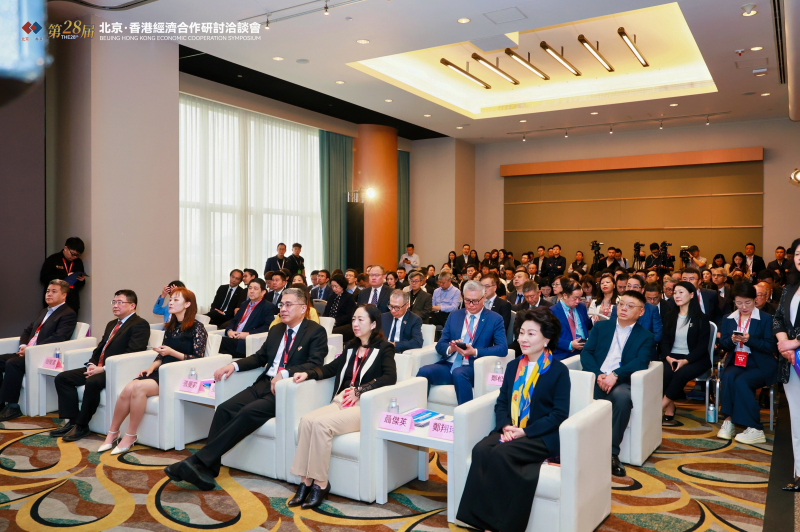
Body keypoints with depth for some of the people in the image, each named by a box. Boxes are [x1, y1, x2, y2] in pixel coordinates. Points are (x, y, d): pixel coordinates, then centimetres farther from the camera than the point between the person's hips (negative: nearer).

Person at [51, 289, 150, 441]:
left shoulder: (140, 324, -7)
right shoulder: (112, 324, 23)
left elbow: (131, 354, -17)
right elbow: (99, 348, 24)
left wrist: (104, 368, -20)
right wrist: (91, 364, 2)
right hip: (98, 368, 10)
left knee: (92, 382, -34)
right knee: (62, 378, -1)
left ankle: (82, 426, -17)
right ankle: (72, 421, -2)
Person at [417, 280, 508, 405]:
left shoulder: (495, 319, 6)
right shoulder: (454, 315, 16)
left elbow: (503, 349, -5)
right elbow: (440, 345, 12)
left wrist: (475, 352, -19)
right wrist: (450, 348, -13)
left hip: (473, 368, -3)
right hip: (448, 365, 4)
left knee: (458, 373, -37)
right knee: (424, 371, -26)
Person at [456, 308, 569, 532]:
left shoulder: (559, 371, -2)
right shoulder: (513, 366, 15)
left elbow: (559, 414, -8)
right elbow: (501, 402, 13)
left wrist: (525, 431, -17)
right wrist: (505, 426, -9)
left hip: (541, 436, -5)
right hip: (510, 431, 5)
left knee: (500, 454, -31)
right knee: (480, 450, -26)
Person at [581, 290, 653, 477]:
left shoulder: (645, 337, 12)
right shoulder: (601, 327, 17)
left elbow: (641, 362, -5)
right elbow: (586, 353, 6)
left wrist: (615, 375, -23)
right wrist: (598, 375, -14)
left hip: (621, 382, -1)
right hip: (596, 379, 1)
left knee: (622, 396, -37)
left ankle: (612, 452, -25)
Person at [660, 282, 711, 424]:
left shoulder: (701, 319, 1)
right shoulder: (670, 317, 14)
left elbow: (702, 346, -5)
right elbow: (664, 340, 9)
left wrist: (685, 361, -19)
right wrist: (668, 357, -11)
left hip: (694, 360, -3)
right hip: (672, 357, 3)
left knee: (681, 374, -35)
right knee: (664, 373, -32)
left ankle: (661, 407, -25)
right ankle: (670, 408, -17)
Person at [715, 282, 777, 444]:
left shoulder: (766, 319, -1)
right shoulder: (728, 319, 11)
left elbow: (770, 346, -8)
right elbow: (723, 345, 7)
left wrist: (749, 339, -22)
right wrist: (732, 340, -15)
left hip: (760, 365, -3)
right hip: (736, 363, 3)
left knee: (741, 381, -31)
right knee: (728, 377, -31)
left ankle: (754, 429, -23)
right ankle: (729, 420, -23)